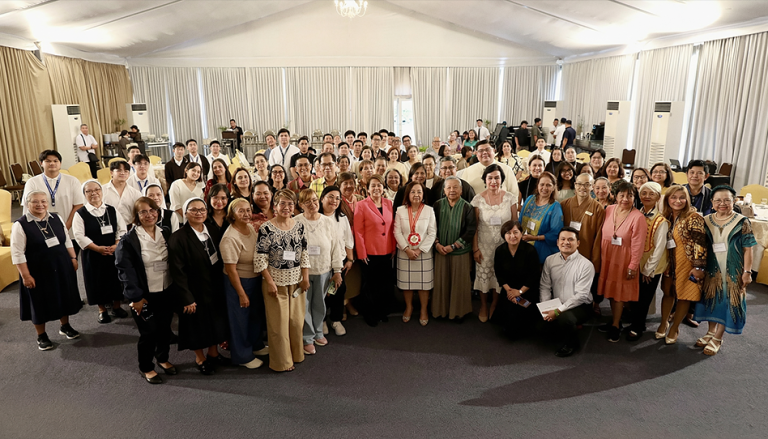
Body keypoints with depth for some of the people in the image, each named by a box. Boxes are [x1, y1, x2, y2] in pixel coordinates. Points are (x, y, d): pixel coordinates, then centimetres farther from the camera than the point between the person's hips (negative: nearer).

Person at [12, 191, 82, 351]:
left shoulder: (57, 218, 2)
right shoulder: (20, 225, -14)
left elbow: (67, 241, 12)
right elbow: (17, 254, -14)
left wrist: (73, 258, 7)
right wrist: (26, 275, -16)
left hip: (61, 268, 4)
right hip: (38, 272, -4)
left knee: (64, 297, 16)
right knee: (40, 302, 9)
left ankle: (65, 326, 38)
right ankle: (41, 336, 27)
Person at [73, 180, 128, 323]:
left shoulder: (112, 210, 5)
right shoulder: (80, 213, -5)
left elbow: (122, 230, 3)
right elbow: (79, 236, -11)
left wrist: (116, 245, -12)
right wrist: (98, 248, -18)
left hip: (115, 252, 3)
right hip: (93, 255, -2)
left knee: (116, 278, 10)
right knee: (98, 281, 7)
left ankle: (116, 306, 28)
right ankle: (102, 310, 23)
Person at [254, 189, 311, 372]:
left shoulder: (299, 227, 3)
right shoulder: (266, 228, -11)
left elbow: (304, 254, 6)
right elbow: (260, 258, -11)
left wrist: (305, 278, 2)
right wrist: (269, 282, -14)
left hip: (296, 281, 4)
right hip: (275, 281, -4)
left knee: (296, 320, 13)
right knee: (278, 322, 6)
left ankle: (296, 355, 33)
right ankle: (281, 361, 22)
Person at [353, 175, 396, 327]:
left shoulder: (389, 204, 7)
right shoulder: (361, 205, -7)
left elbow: (392, 227, 11)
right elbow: (358, 231, -8)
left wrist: (394, 248, 6)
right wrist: (362, 253, -10)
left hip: (387, 252, 4)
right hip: (370, 253, -4)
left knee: (385, 284, 13)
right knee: (370, 285, 10)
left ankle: (382, 312, 31)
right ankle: (369, 315, 26)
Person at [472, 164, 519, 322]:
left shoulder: (510, 198, -3)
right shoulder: (478, 199, -5)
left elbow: (515, 224, 3)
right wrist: (475, 248, -5)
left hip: (504, 244, 1)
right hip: (484, 245, 0)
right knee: (483, 275, 6)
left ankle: (494, 305, 31)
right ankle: (483, 306, 29)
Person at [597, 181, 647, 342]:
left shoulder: (638, 217, -17)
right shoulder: (609, 210, -2)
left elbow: (638, 245, -14)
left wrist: (633, 266, -12)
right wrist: (599, 255, 6)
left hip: (623, 259, -5)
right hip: (607, 257, 5)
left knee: (619, 292, 7)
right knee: (610, 290, 14)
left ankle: (615, 326, 21)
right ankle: (615, 320, 31)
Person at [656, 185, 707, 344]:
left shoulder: (694, 218, -14)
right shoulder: (667, 217, 5)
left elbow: (700, 244, -17)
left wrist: (699, 266, -19)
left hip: (688, 264, -5)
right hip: (670, 263, 5)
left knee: (685, 296, 5)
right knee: (668, 293, 12)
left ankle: (674, 328, 21)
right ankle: (663, 324, 27)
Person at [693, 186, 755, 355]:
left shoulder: (742, 222, -8)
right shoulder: (706, 221, 1)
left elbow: (748, 249, -8)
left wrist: (747, 272, -11)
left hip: (733, 271, -3)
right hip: (712, 270, 3)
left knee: (727, 302, 4)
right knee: (712, 299, 13)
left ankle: (717, 339, 15)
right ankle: (711, 332, 31)